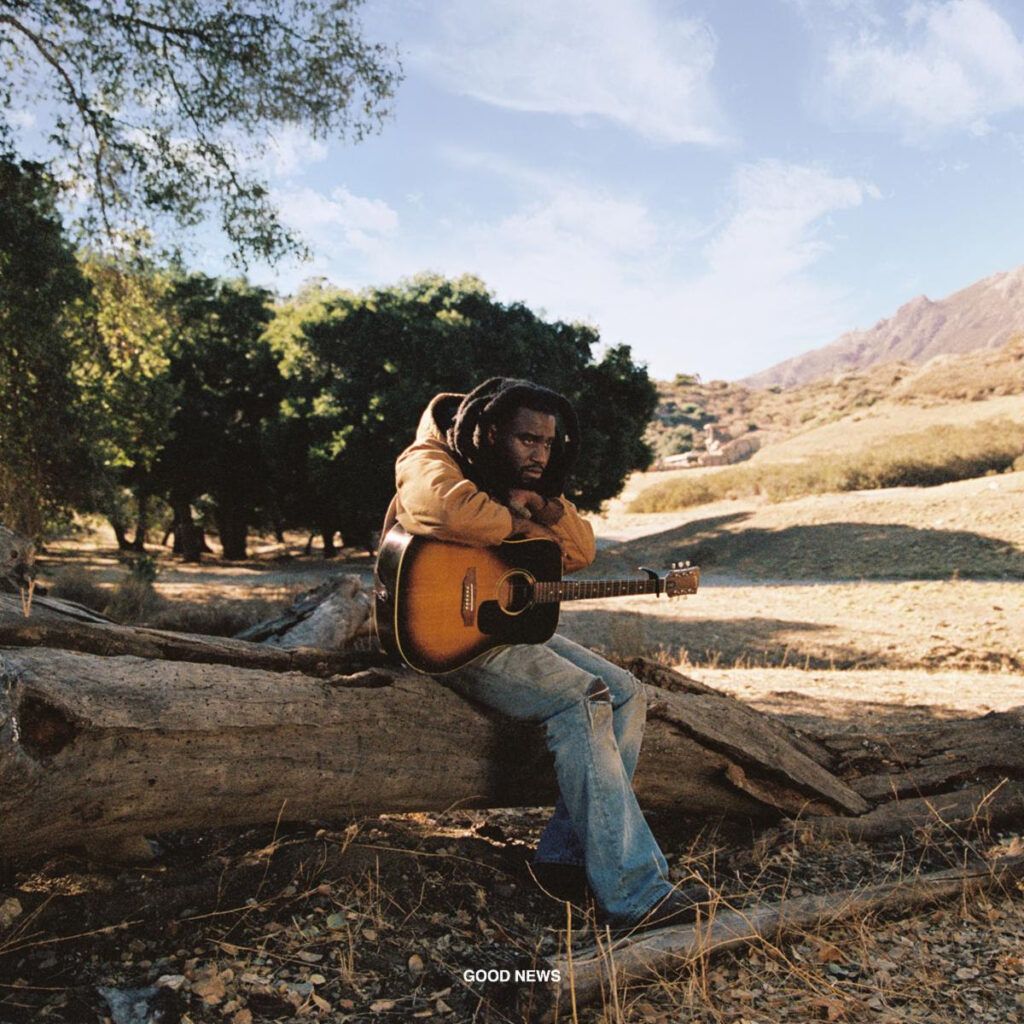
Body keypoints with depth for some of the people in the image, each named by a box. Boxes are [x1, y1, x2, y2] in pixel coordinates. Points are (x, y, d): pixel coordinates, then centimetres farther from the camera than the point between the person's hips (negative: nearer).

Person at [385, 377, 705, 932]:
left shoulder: (523, 483, 15)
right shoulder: (430, 465, -11)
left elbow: (582, 552, 13)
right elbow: (449, 509, -37)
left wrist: (547, 509, -8)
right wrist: (522, 526, -19)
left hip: (513, 624, 10)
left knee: (626, 693, -1)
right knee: (581, 700, -25)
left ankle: (568, 853, -3)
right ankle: (632, 893, -21)